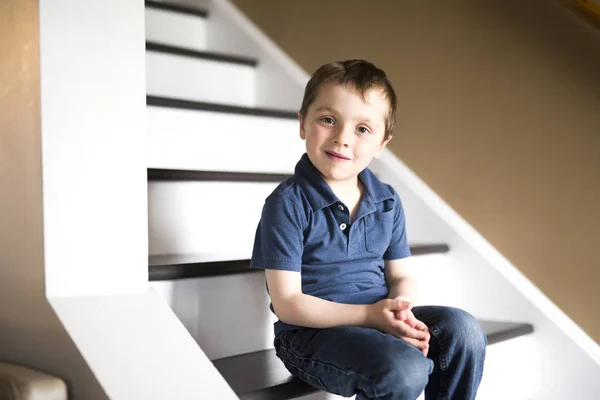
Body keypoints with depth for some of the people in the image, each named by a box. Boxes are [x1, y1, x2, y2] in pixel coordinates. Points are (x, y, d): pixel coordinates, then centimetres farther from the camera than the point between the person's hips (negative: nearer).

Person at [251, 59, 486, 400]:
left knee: (463, 330, -14)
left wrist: (401, 309, -15)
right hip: (313, 330, -6)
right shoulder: (288, 203, -13)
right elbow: (287, 303, -14)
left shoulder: (387, 201, 5)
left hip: (380, 320, 6)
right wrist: (370, 314, -23)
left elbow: (402, 276, 11)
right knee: (404, 370, -30)